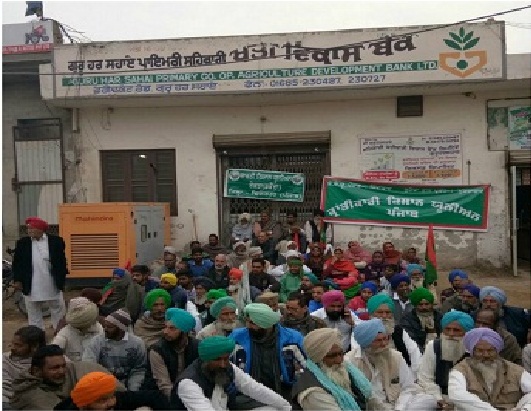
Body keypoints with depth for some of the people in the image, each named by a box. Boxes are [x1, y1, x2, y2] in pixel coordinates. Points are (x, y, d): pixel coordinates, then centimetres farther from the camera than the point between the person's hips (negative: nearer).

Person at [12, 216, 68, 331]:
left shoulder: (56, 241, -5)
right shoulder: (22, 243, 0)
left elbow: (62, 261, -1)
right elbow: (17, 263, 4)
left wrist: (61, 279, -3)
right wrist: (17, 280, -2)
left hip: (53, 285, -1)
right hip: (31, 287, 1)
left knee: (58, 310, 10)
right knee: (33, 313, 11)